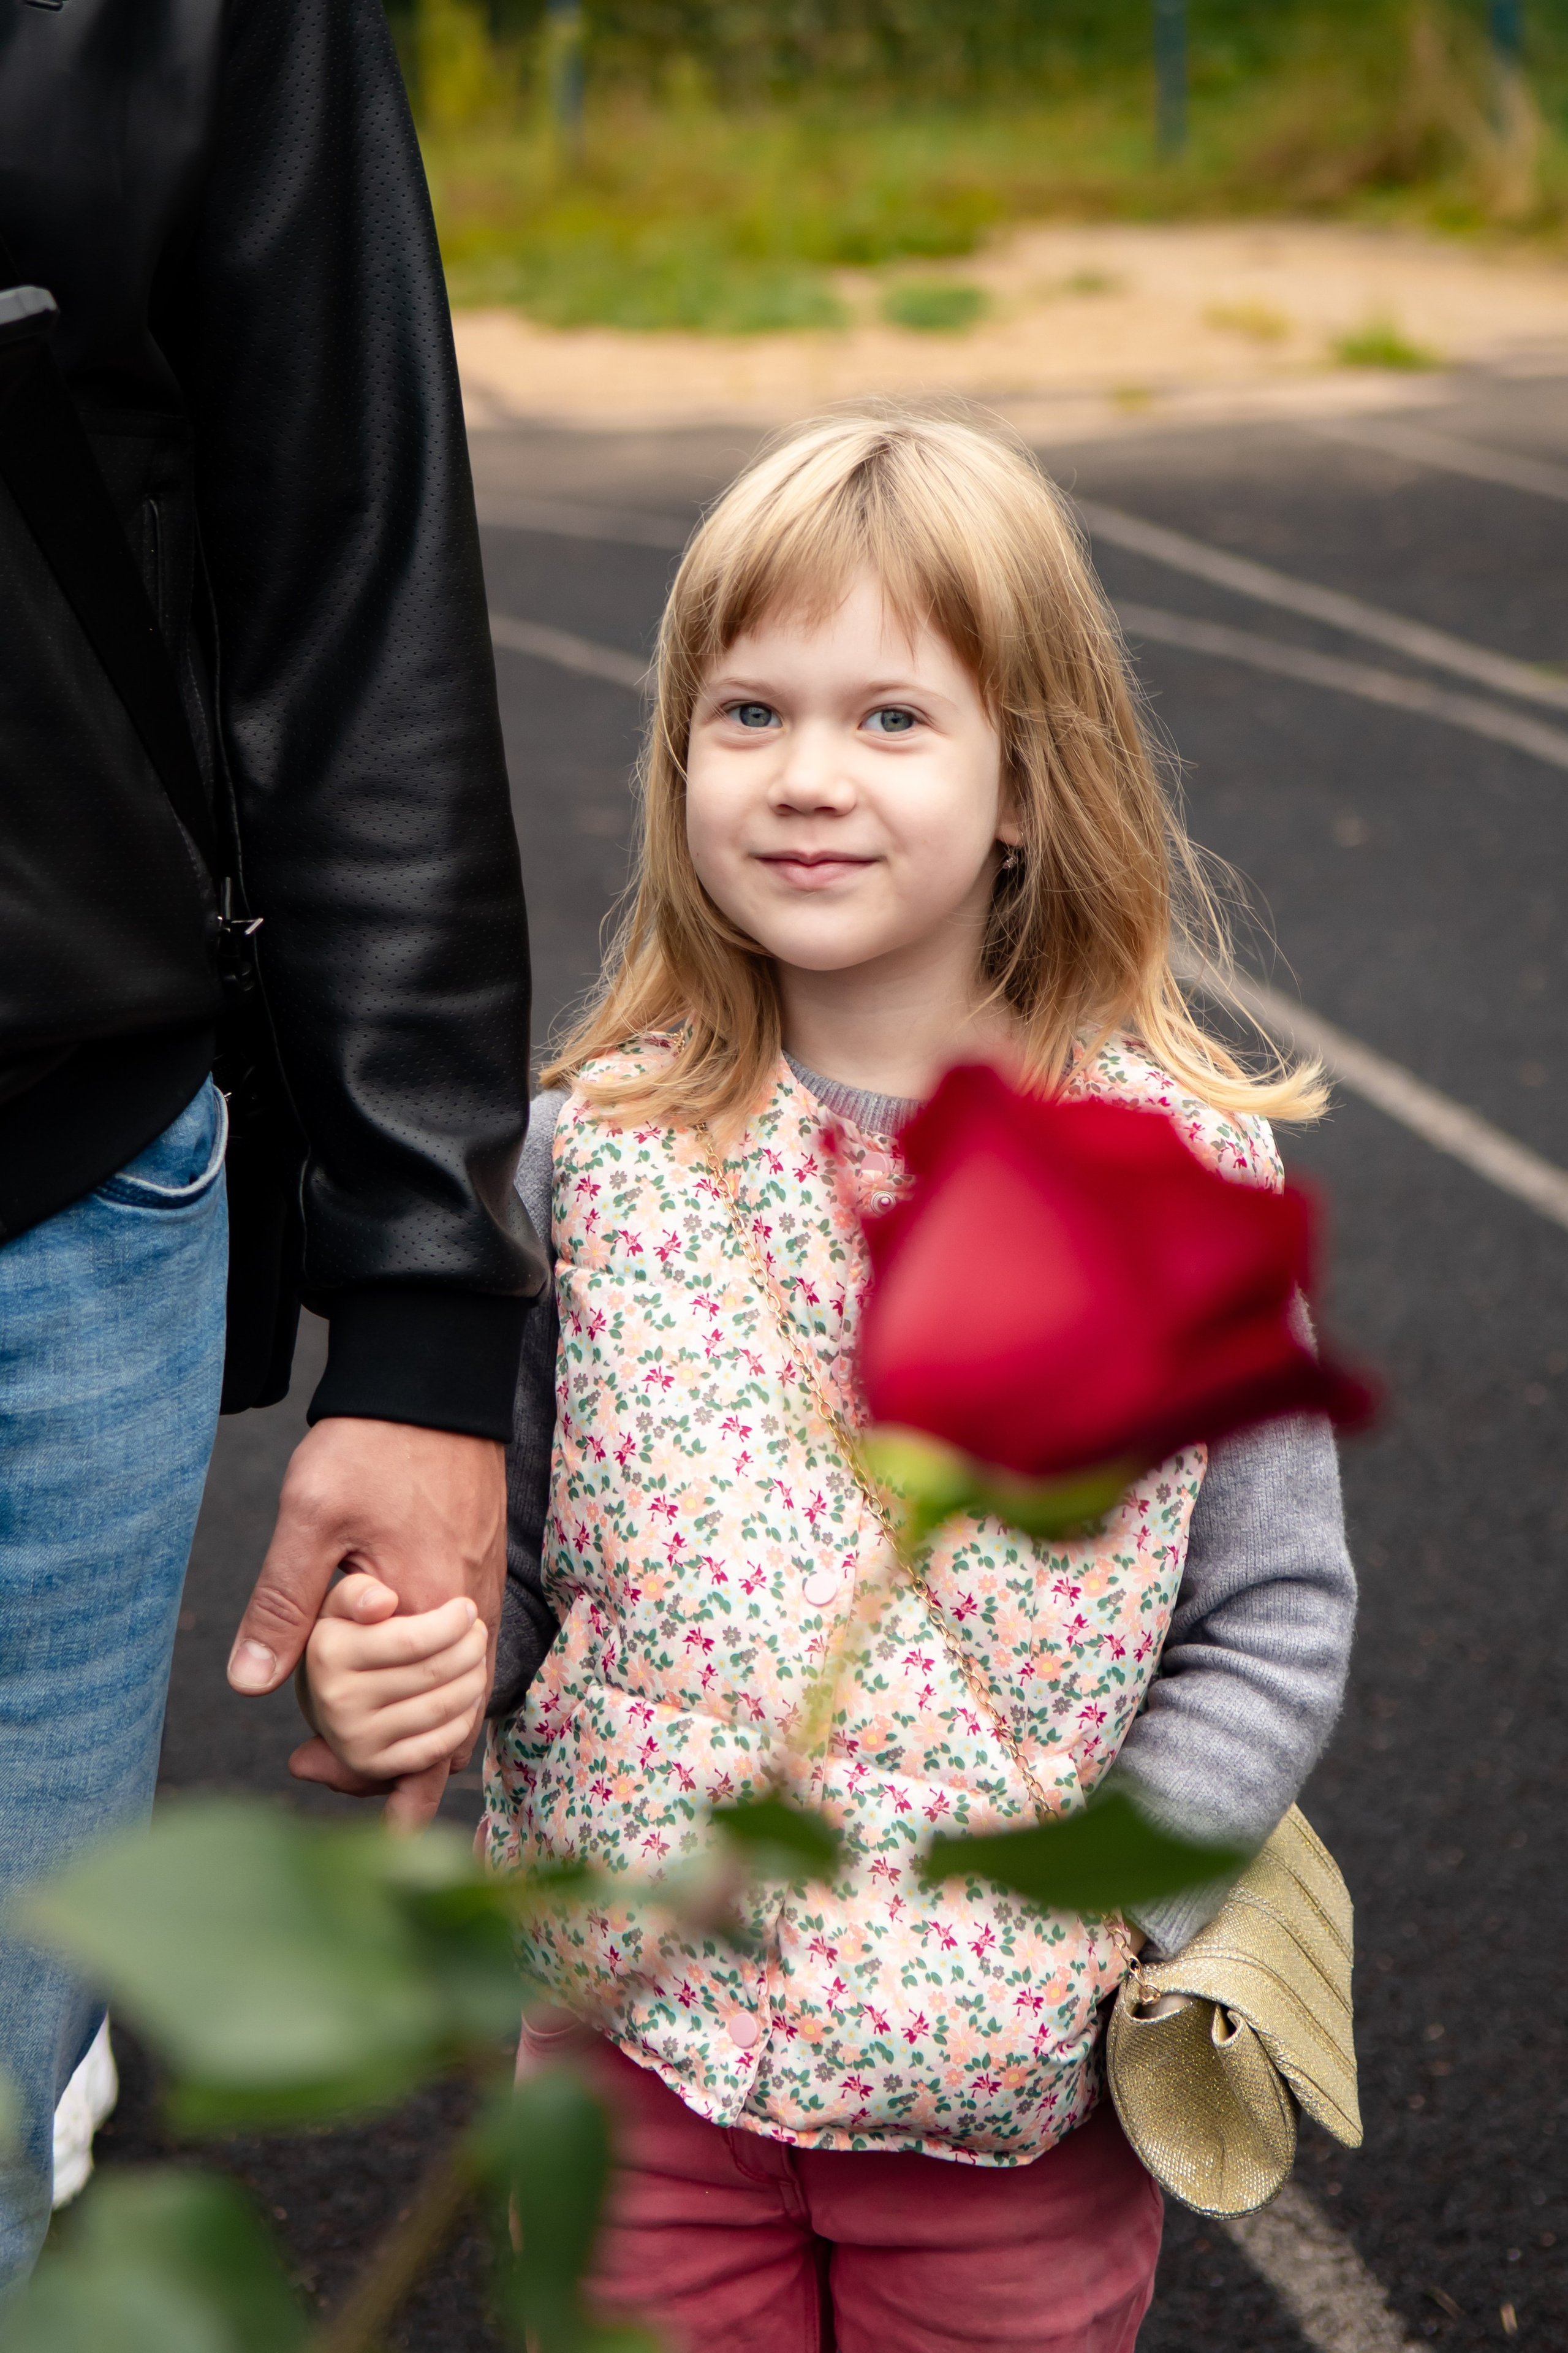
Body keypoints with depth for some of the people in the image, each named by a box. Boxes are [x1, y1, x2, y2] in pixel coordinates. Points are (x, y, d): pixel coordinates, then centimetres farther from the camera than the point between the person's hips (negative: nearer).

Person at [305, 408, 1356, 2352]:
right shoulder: (596, 1147, -4)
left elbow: (1277, 1613, -3)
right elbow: (495, 1537, 4)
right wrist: (399, 1684, -15)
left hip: (1019, 2088, -1)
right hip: (642, 2036, 1)